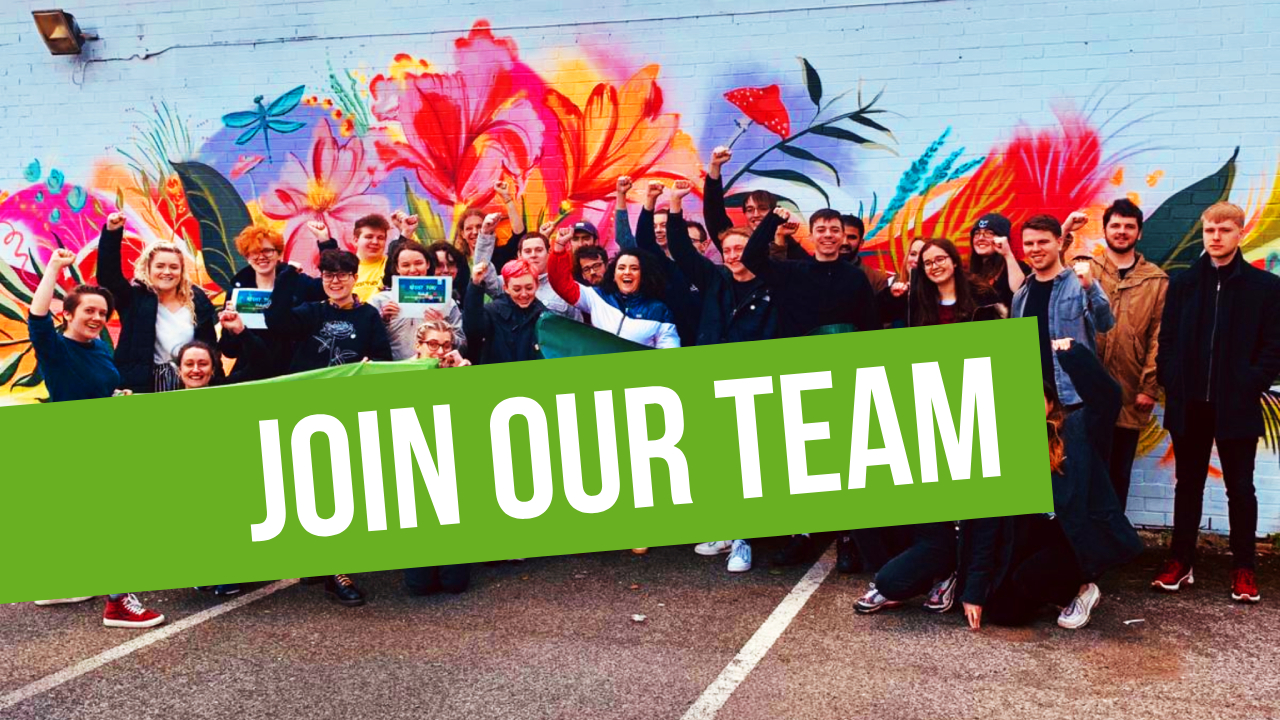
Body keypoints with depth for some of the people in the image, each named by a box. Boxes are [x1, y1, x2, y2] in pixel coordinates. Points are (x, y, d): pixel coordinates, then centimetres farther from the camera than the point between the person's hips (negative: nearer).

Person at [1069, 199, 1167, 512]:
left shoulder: (1157, 280, 6)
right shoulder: (1084, 269, 5)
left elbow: (1159, 337, 2)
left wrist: (1150, 387, -5)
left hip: (1129, 393, 1)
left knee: (1118, 471, 11)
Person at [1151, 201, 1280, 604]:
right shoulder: (1183, 283, 7)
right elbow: (1166, 340, 6)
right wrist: (1170, 385, -4)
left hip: (1237, 407, -2)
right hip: (1189, 405, 2)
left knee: (1240, 488, 6)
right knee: (1188, 485, 11)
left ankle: (1243, 570, 16)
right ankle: (1180, 562, 18)